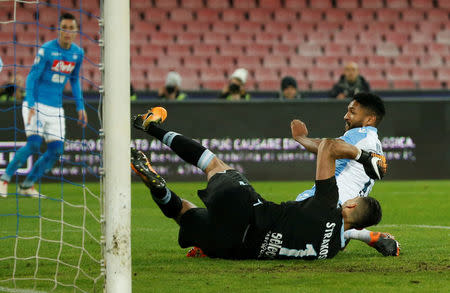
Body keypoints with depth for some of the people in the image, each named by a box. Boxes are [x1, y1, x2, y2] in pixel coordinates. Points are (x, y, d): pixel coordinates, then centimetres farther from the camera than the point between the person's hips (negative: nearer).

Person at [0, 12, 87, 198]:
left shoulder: (78, 53, 5)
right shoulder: (46, 50, -11)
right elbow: (32, 77, -11)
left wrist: (80, 107, 14)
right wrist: (31, 106, -20)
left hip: (56, 109, 6)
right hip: (36, 104, -6)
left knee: (56, 151, -3)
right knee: (34, 144, -21)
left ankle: (27, 185, 11)